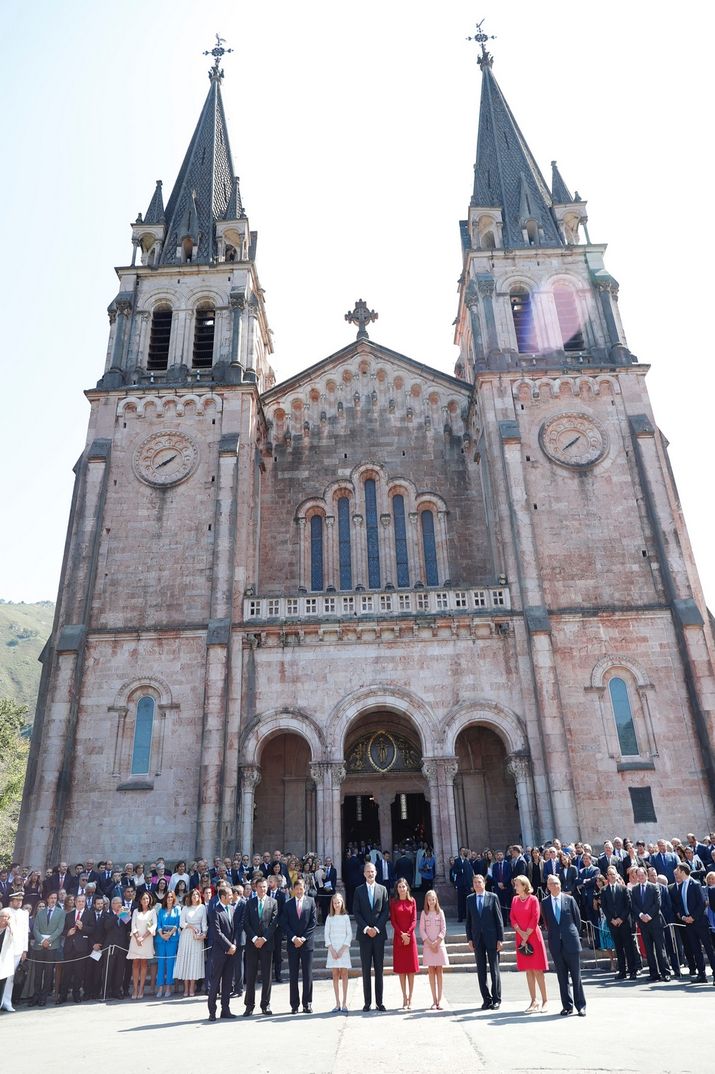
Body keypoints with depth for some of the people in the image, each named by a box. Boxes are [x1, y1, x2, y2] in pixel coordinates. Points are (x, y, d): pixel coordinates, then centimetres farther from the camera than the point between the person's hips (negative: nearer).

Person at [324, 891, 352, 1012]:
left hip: (344, 949, -1)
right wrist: (331, 949, -7)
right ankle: (337, 1003, 6)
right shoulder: (329, 917, 5)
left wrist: (342, 949, -8)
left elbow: (349, 934, 0)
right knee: (335, 975, 1)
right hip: (332, 949, 1)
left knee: (344, 974, -1)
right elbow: (326, 934, 4)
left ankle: (344, 1003, 3)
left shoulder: (345, 917, 3)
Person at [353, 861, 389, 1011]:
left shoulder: (382, 889, 6)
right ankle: (367, 1002, 9)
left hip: (379, 933, 1)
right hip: (364, 934, -1)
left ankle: (379, 1001, 11)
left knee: (379, 969, 4)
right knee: (366, 969, 3)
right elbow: (356, 912, 0)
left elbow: (386, 912, 2)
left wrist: (376, 928, -8)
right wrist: (366, 928, -10)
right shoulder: (358, 891, 3)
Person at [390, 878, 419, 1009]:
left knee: (411, 968, 2)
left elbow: (414, 920, 1)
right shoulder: (393, 902, 2)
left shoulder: (412, 901, 4)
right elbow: (393, 920, -2)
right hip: (398, 937, 0)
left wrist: (408, 933, -11)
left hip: (410, 937, 1)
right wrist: (401, 934, -12)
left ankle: (410, 999, 7)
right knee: (401, 968, 2)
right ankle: (404, 998, 9)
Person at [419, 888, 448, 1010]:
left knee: (439, 970, 0)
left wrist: (436, 942, -10)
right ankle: (434, 1000, 4)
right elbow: (422, 930, -1)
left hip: (439, 944, 0)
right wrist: (430, 943, -10)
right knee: (431, 971, 1)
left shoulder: (440, 912, 2)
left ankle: (439, 1000, 3)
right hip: (428, 945, 0)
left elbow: (444, 929, -1)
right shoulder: (424, 913, 2)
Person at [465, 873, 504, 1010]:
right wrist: (469, 939, 1)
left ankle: (496, 999, 12)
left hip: (491, 938, -2)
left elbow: (499, 919, -2)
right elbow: (468, 920, 8)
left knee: (494, 969, 3)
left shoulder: (493, 897, -1)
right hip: (477, 939, 3)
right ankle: (486, 999, 15)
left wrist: (500, 939, -6)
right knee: (481, 970, 6)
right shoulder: (469, 899, 6)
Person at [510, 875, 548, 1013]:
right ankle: (534, 1001, 15)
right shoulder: (515, 899, 7)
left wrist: (527, 936, -12)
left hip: (533, 936, -5)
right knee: (528, 970, 8)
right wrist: (521, 933, -9)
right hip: (521, 937, 5)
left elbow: (535, 919, -12)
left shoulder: (533, 899, -8)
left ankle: (545, 1000, 8)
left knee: (537, 970, -2)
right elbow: (512, 917, 3)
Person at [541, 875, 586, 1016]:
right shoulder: (545, 902, 4)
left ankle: (581, 1006, 12)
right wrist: (554, 935, 7)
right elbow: (546, 922, 10)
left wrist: (574, 935, 6)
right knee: (562, 977, 7)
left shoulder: (569, 899, 0)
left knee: (576, 975, 3)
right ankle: (567, 1006, 16)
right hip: (555, 943, 2)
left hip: (571, 941, -2)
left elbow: (577, 918, 5)